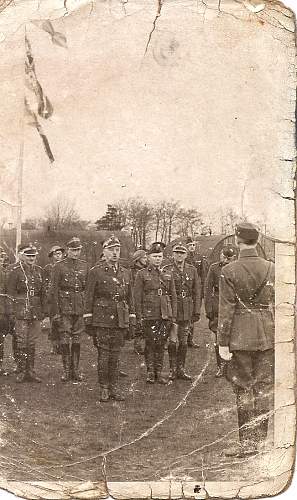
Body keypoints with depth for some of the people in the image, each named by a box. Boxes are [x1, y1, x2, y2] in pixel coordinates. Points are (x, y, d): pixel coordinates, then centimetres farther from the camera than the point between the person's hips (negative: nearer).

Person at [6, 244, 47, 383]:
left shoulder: (38, 270, 11)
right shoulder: (15, 271, -5)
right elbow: (10, 294, -6)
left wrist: (43, 310, 12)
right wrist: (11, 313, -10)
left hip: (35, 313, 5)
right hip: (21, 312, -5)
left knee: (32, 342, 9)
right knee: (22, 342, -1)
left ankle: (30, 371, 17)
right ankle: (21, 371, 8)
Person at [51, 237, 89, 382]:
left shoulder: (84, 266, 10)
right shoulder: (59, 266, -1)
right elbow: (54, 290, -3)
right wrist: (55, 311, -9)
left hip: (80, 307, 3)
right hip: (65, 307, -3)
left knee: (77, 338, 7)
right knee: (65, 338, -2)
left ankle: (75, 370, 15)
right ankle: (67, 370, 6)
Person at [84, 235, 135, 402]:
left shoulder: (126, 273, 12)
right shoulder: (96, 272, 0)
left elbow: (130, 298, 14)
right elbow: (89, 297, -1)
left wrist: (132, 321, 10)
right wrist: (88, 321, -5)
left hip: (121, 320, 3)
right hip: (102, 319, -3)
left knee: (116, 355, 8)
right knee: (104, 354, 0)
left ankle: (114, 387, 16)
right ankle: (104, 388, 10)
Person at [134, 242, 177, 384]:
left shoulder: (168, 274, 12)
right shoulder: (142, 274, 1)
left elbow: (173, 296, 13)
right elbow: (137, 297, -1)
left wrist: (173, 316, 7)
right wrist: (139, 317, -7)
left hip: (165, 315, 3)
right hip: (149, 316, -3)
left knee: (161, 345, 7)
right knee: (150, 344, 0)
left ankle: (159, 373, 15)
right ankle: (150, 373, 11)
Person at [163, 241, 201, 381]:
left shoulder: (192, 270, 7)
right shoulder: (166, 270, -1)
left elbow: (196, 292, 8)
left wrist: (197, 311, 3)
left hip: (187, 311, 3)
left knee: (183, 342, 9)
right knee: (172, 341, -6)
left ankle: (181, 369, 18)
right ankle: (173, 369, 7)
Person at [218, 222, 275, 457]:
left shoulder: (229, 271, -10)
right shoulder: (271, 269, -1)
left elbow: (226, 309, -10)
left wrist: (223, 343, -5)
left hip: (241, 339, -3)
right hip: (268, 337, 3)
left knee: (244, 390, 7)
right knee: (265, 389, 11)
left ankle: (247, 442, 11)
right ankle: (261, 439, 18)